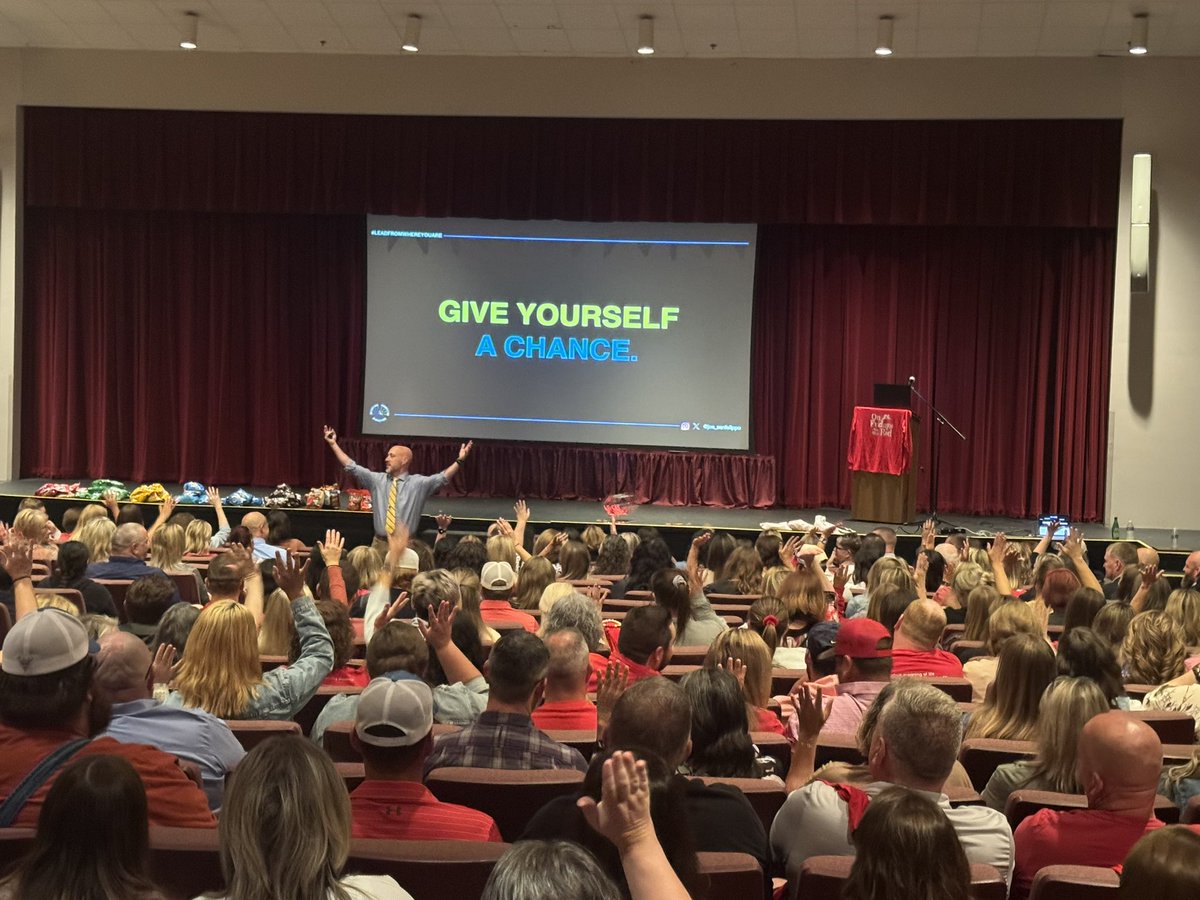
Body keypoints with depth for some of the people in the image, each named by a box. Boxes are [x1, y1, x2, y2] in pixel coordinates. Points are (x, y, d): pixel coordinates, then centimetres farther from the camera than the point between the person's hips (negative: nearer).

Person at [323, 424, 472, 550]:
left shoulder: (418, 483, 0)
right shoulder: (376, 479, 8)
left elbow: (443, 478, -12)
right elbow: (351, 467, 8)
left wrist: (459, 461, -25)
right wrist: (333, 444, 4)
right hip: (380, 543, 3)